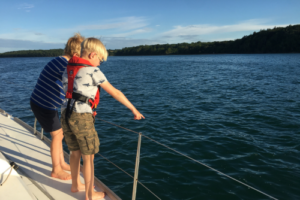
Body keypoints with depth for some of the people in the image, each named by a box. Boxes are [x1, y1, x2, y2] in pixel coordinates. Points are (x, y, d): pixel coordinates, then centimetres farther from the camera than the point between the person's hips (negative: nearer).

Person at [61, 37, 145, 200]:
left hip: (66, 114, 7)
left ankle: (75, 185, 41)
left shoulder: (68, 70, 14)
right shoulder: (93, 71, -8)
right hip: (81, 117, -7)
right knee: (88, 156, 8)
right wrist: (134, 109, 2)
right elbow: (115, 93, -5)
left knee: (75, 152, 23)